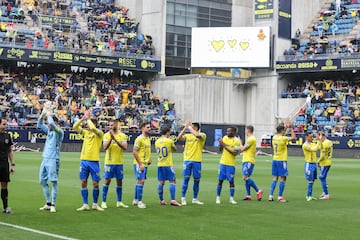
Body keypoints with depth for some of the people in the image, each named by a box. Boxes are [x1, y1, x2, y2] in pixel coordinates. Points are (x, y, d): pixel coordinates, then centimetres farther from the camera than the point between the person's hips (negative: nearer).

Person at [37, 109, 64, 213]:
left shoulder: (59, 131, -8)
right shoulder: (49, 130, 15)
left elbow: (52, 125, -25)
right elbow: (40, 124, 20)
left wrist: (49, 115, -10)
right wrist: (42, 114, 5)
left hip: (53, 160, -8)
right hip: (45, 159, 8)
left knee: (54, 182, -5)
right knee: (42, 182, 10)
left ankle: (53, 205, -2)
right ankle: (48, 204, 19)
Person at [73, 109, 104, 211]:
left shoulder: (99, 133, -3)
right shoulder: (86, 132, 11)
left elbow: (93, 128, -23)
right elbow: (75, 127, 3)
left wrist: (87, 118, -10)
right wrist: (83, 118, -5)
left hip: (94, 161, -4)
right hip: (84, 160, 4)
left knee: (95, 184, 0)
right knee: (83, 182, 1)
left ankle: (95, 204, 15)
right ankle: (85, 205, 7)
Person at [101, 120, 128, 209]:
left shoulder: (123, 135, 3)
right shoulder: (107, 135, 0)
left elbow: (125, 148, -10)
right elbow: (105, 147, -11)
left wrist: (115, 139, -20)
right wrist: (111, 138, -23)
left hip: (119, 162, 2)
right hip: (109, 162, -2)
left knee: (119, 181, 7)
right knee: (107, 180, -3)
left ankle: (119, 202, 16)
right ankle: (103, 202, 3)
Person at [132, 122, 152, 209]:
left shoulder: (148, 138, 13)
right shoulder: (139, 139, -14)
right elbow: (134, 152, -18)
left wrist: (149, 159, 10)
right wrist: (140, 164, -19)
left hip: (145, 164, 8)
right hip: (139, 164, -8)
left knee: (140, 181, 14)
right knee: (141, 181, -10)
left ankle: (135, 200, 24)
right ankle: (139, 202, -5)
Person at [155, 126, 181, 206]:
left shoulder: (157, 142, 7)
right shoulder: (169, 141, -9)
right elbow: (175, 149, 7)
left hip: (160, 165, 6)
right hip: (168, 164, -6)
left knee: (161, 182, 8)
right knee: (172, 181, -2)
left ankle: (161, 200, 11)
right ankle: (173, 200, -9)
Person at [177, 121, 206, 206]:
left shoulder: (202, 135, -1)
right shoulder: (187, 136, 8)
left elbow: (197, 135, -23)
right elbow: (179, 138, -9)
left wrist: (189, 127, -14)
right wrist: (185, 128, -12)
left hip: (197, 161, -1)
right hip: (187, 160, 1)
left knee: (197, 180, 5)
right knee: (186, 178, -2)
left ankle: (195, 199, 17)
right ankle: (183, 198, 4)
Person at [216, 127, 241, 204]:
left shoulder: (237, 141, -8)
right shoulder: (225, 138, 6)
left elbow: (235, 153, -17)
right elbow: (220, 150, 11)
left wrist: (225, 146, -18)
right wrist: (221, 143, -9)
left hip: (231, 164, -4)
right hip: (223, 163, 4)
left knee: (231, 181, 0)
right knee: (220, 180, 4)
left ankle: (231, 198, 8)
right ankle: (218, 198, 10)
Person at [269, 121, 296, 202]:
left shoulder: (274, 137, 5)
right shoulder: (283, 138, -15)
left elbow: (281, 134, 27)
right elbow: (293, 137, -6)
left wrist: (286, 127, 21)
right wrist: (290, 128, 1)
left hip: (274, 160, 7)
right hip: (282, 160, -7)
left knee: (275, 178, 11)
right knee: (283, 178, 1)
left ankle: (270, 196, 6)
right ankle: (280, 197, 1)